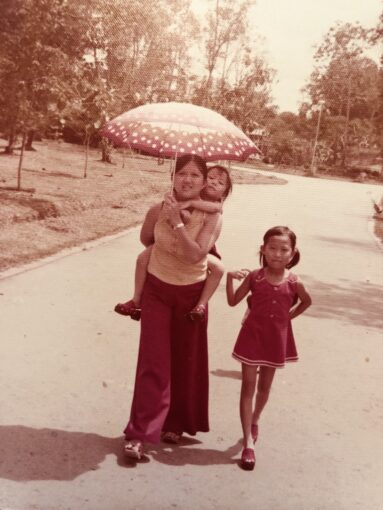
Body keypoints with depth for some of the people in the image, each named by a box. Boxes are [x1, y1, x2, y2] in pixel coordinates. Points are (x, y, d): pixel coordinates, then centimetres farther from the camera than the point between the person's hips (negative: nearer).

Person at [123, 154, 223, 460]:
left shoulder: (212, 216, -16)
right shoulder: (158, 211, -10)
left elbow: (196, 254, -28)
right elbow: (146, 240, 11)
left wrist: (176, 222, -29)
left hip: (191, 294, 0)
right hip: (157, 289, 0)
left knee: (186, 362, 12)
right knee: (153, 362, -4)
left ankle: (175, 424, 30)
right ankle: (139, 434, -1)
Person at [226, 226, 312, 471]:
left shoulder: (293, 283, -10)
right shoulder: (254, 277, -11)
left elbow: (306, 301, 11)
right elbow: (233, 301, -8)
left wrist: (288, 316, 5)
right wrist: (230, 278, -20)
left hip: (277, 338, 2)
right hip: (253, 335, -2)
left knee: (264, 386, 18)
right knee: (248, 387, -3)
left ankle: (254, 420, 47)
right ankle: (248, 443, 1)